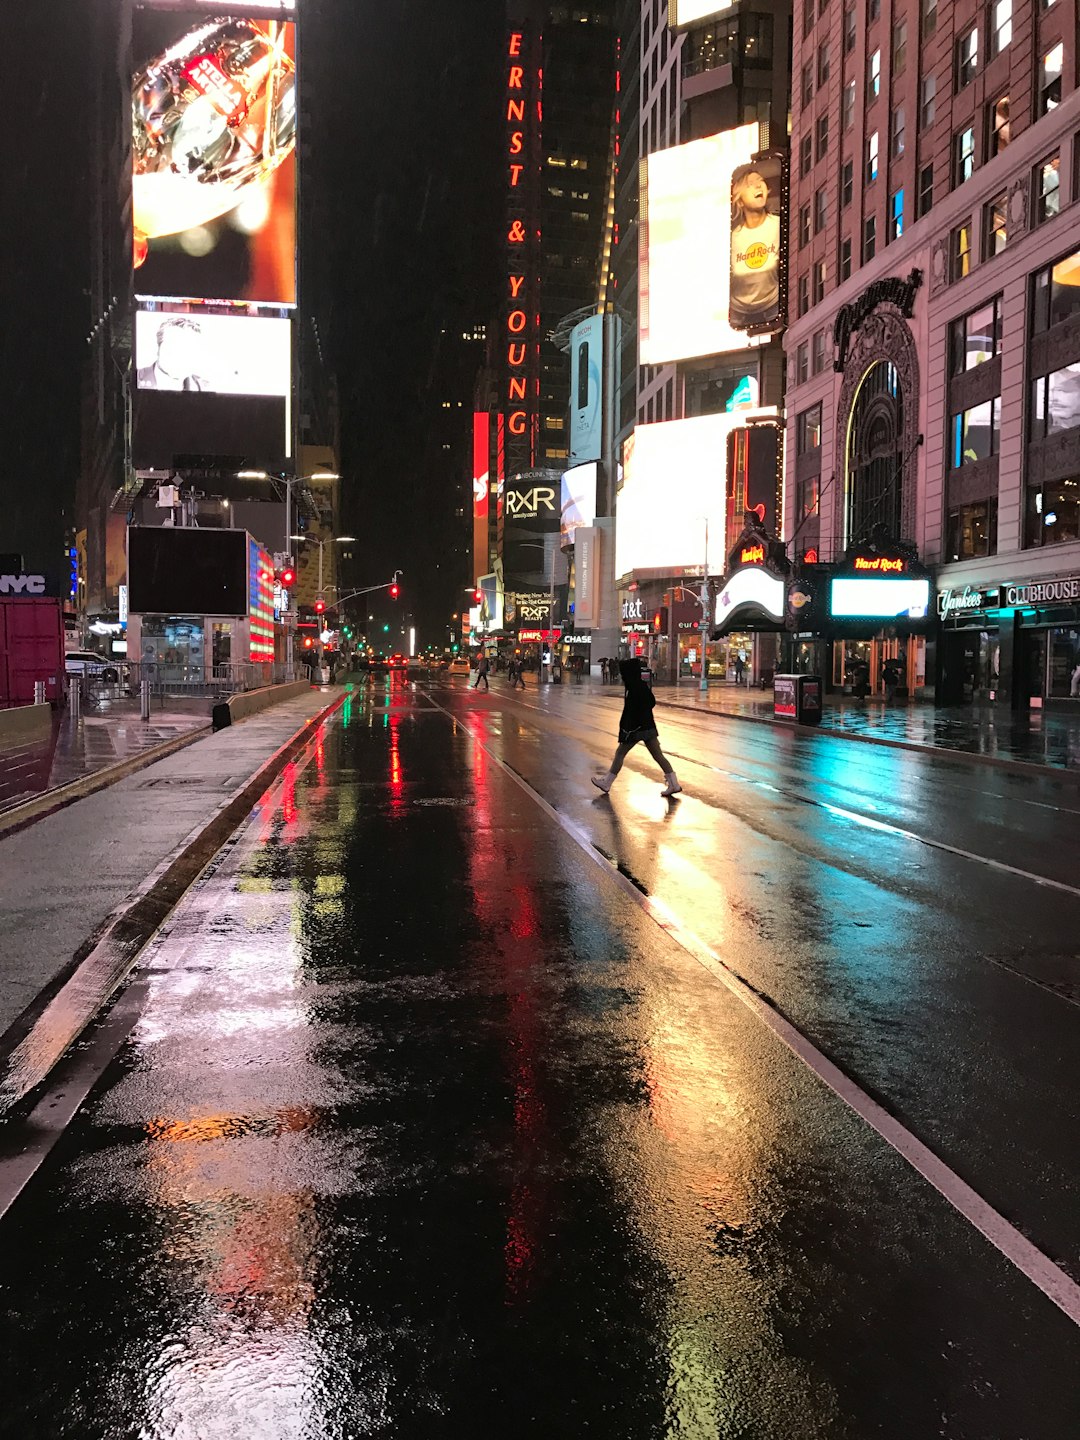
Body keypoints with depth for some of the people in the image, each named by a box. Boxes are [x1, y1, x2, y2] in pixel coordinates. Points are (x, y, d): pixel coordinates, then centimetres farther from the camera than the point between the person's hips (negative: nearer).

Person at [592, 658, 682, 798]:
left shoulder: (633, 691, -21)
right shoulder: (643, 686, 6)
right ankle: (673, 783, 7)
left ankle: (606, 782, 16)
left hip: (635, 728, -8)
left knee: (620, 754, 6)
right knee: (658, 755, 8)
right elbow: (652, 702, 19)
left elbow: (629, 713, -24)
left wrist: (624, 732, -22)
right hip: (649, 726, 8)